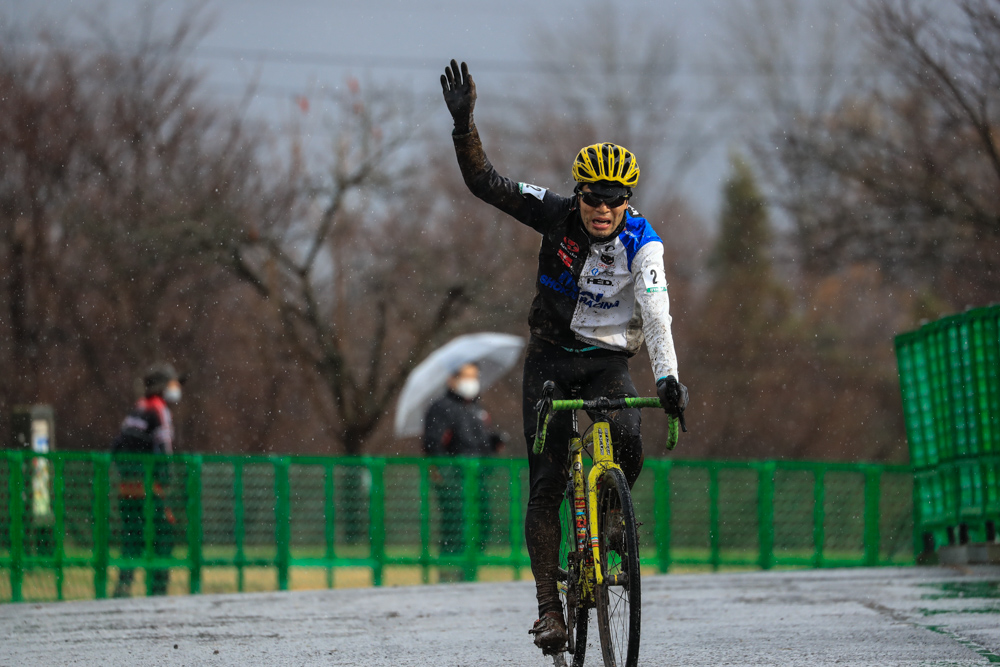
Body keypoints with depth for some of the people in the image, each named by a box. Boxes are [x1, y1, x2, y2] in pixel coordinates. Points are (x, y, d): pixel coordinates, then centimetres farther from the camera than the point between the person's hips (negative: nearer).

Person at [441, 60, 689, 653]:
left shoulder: (642, 243, -15)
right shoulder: (557, 216, -8)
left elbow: (656, 314, -28)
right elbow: (486, 183, -8)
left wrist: (669, 378, -41)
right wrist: (464, 125, -22)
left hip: (608, 360, -1)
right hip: (551, 359, 1)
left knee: (628, 443, -29)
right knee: (546, 484, -8)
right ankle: (549, 606, -4)